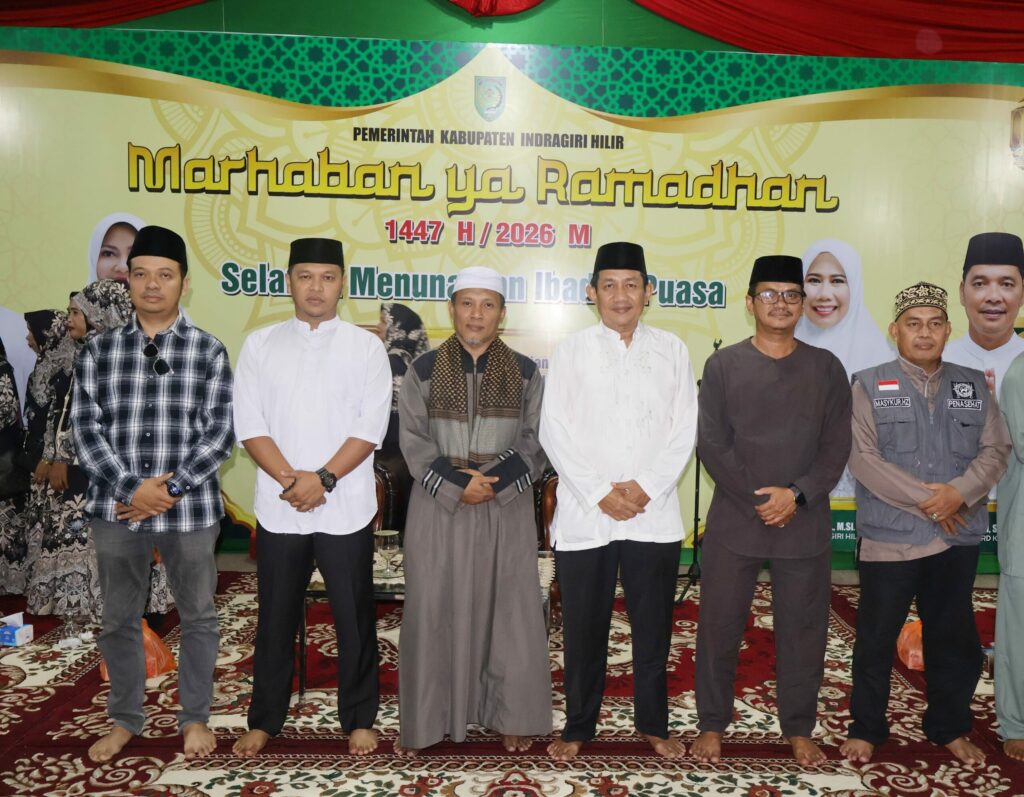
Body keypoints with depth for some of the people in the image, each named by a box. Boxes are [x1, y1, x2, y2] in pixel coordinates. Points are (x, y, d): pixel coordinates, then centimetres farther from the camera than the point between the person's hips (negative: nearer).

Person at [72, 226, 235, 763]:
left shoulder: (209, 352, -2)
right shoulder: (98, 351, 4)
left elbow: (220, 433, -7)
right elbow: (86, 429, -2)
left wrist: (171, 489, -15)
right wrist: (131, 490, -13)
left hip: (190, 509, -1)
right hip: (115, 508, 2)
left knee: (197, 615, 11)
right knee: (119, 618, 14)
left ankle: (195, 717, 29)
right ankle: (124, 720, 32)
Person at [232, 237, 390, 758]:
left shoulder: (366, 347, 2)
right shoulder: (259, 344, 6)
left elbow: (370, 427, -6)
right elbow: (249, 423, -1)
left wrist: (323, 478, -16)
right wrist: (290, 479, -13)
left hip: (346, 509, -1)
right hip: (278, 508, 1)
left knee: (354, 617, 8)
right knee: (276, 617, 12)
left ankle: (358, 719, 24)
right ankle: (264, 720, 28)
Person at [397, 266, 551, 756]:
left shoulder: (525, 372, 4)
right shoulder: (424, 370, 3)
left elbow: (535, 440, 1)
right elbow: (413, 440, -2)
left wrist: (494, 481, -13)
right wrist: (456, 483, -14)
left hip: (506, 510, 1)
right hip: (438, 508, 0)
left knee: (506, 609, 4)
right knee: (434, 611, 2)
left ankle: (511, 715, 18)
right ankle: (425, 720, 15)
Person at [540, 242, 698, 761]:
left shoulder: (671, 350, 7)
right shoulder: (571, 350, 3)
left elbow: (684, 429, 2)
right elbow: (554, 431, -3)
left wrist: (645, 487, -10)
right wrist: (599, 495, -11)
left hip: (654, 514, 1)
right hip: (583, 516, -1)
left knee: (653, 626, 11)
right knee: (584, 628, 7)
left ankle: (653, 723, 29)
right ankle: (578, 727, 24)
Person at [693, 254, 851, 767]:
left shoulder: (826, 368, 5)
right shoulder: (723, 365, 0)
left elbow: (837, 446, 1)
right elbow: (710, 442, -5)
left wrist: (797, 494, -12)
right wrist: (758, 499, -10)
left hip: (805, 525, 1)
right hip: (734, 522, -1)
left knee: (803, 629, 9)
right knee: (719, 627, 6)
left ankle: (798, 729, 27)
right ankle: (712, 724, 23)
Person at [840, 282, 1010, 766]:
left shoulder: (973, 385, 10)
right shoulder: (868, 385, -1)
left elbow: (995, 450, 4)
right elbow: (862, 458, -10)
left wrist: (959, 492, -14)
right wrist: (924, 499, -15)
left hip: (958, 537, 3)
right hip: (890, 536, -3)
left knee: (953, 637, 14)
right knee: (876, 638, 5)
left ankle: (950, 727, 32)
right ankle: (866, 728, 21)